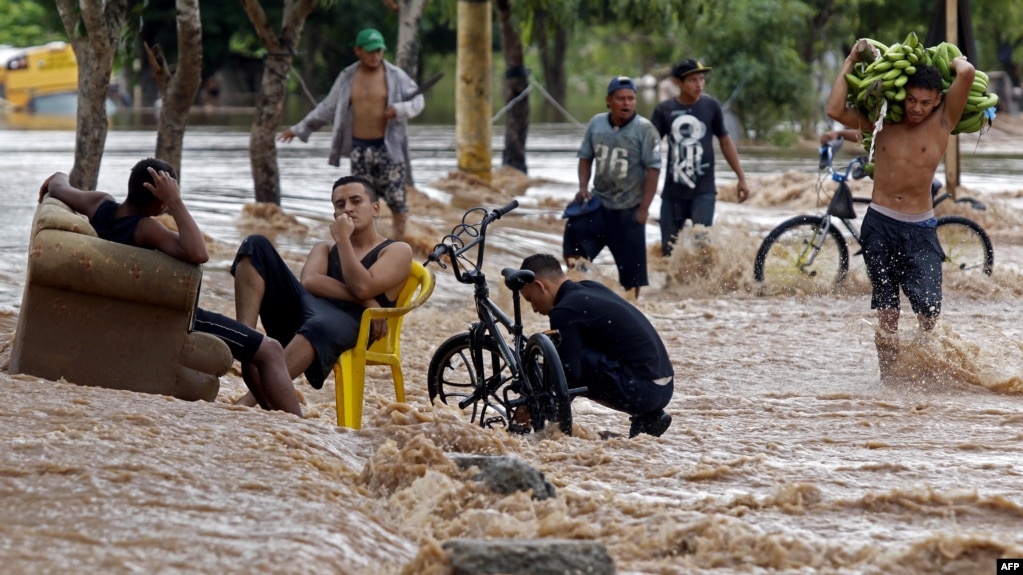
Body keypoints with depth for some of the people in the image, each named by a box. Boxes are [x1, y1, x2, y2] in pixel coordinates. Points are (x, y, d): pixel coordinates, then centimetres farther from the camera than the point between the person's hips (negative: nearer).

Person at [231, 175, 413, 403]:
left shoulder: (397, 251, 17)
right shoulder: (325, 248, 31)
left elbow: (362, 287, -5)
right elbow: (309, 282, 5)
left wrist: (342, 238, 2)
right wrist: (365, 301, -8)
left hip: (346, 320, -5)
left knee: (321, 327, -43)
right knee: (256, 245, -9)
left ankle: (248, 400, -62)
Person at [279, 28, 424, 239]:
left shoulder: (396, 76, -2)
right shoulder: (347, 78, 7)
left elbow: (418, 101, 1)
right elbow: (327, 108, 15)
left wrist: (400, 109, -21)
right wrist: (300, 128, 16)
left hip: (388, 147, -3)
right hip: (359, 148, 3)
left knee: (396, 197, -4)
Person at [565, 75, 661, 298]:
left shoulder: (644, 129, -10)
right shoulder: (596, 123, 2)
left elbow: (653, 170, -11)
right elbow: (585, 157, 13)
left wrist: (644, 208, -14)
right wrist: (583, 187, -2)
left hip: (629, 210, -3)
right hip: (598, 204, 3)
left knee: (631, 263, 3)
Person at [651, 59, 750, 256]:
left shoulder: (711, 106, -1)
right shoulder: (664, 110, -2)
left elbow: (725, 142, 9)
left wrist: (741, 178, 10)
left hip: (703, 190, -1)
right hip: (673, 192, 1)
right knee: (670, 250, 4)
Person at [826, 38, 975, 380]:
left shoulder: (943, 122, -1)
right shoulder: (882, 122, 4)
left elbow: (966, 73, -14)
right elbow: (835, 111, -7)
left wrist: (953, 61, 8)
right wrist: (851, 62, -1)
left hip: (920, 229, -2)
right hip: (880, 225, 2)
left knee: (928, 310, -11)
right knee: (885, 313, 4)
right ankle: (888, 380, 10)